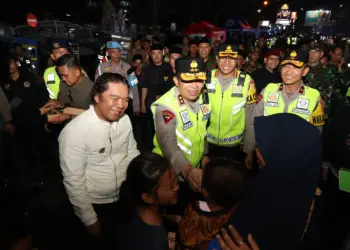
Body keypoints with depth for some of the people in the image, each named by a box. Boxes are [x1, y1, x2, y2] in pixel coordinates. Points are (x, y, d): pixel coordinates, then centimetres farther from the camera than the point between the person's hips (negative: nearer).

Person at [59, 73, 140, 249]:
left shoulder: (125, 120, -8)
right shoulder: (74, 131, -26)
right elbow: (73, 180, -20)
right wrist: (90, 220, -13)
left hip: (126, 198, 5)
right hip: (97, 205, -5)